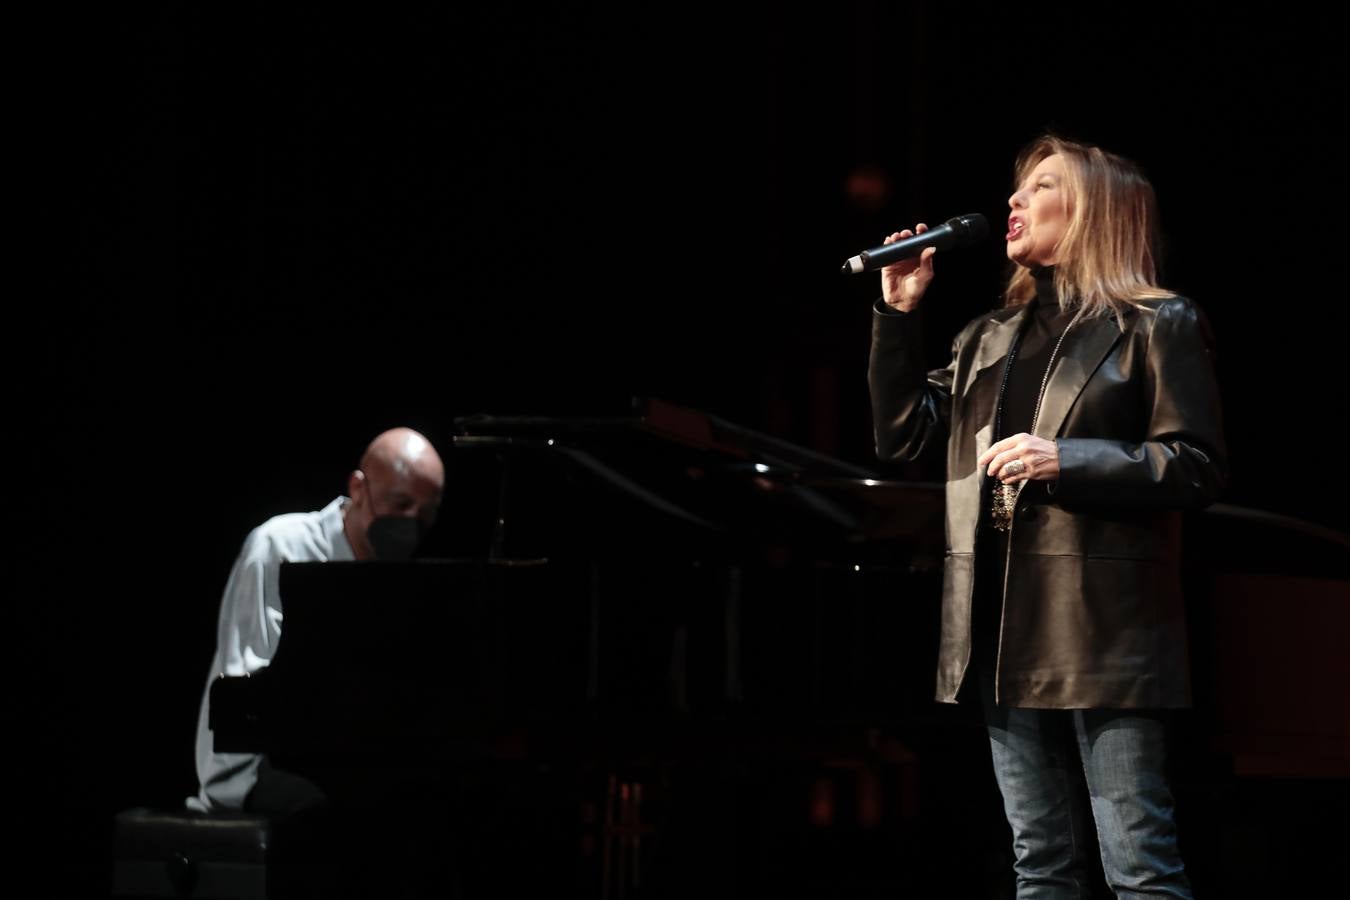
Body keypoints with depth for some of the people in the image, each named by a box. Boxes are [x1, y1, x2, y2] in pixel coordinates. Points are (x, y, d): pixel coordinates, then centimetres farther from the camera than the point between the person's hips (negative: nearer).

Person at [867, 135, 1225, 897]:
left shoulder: (1158, 325, -1)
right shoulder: (989, 340, 20)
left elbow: (1199, 468, -8)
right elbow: (903, 435, 17)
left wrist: (1068, 461, -17)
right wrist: (898, 314, 9)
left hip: (1105, 628, -7)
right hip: (1008, 632, 7)